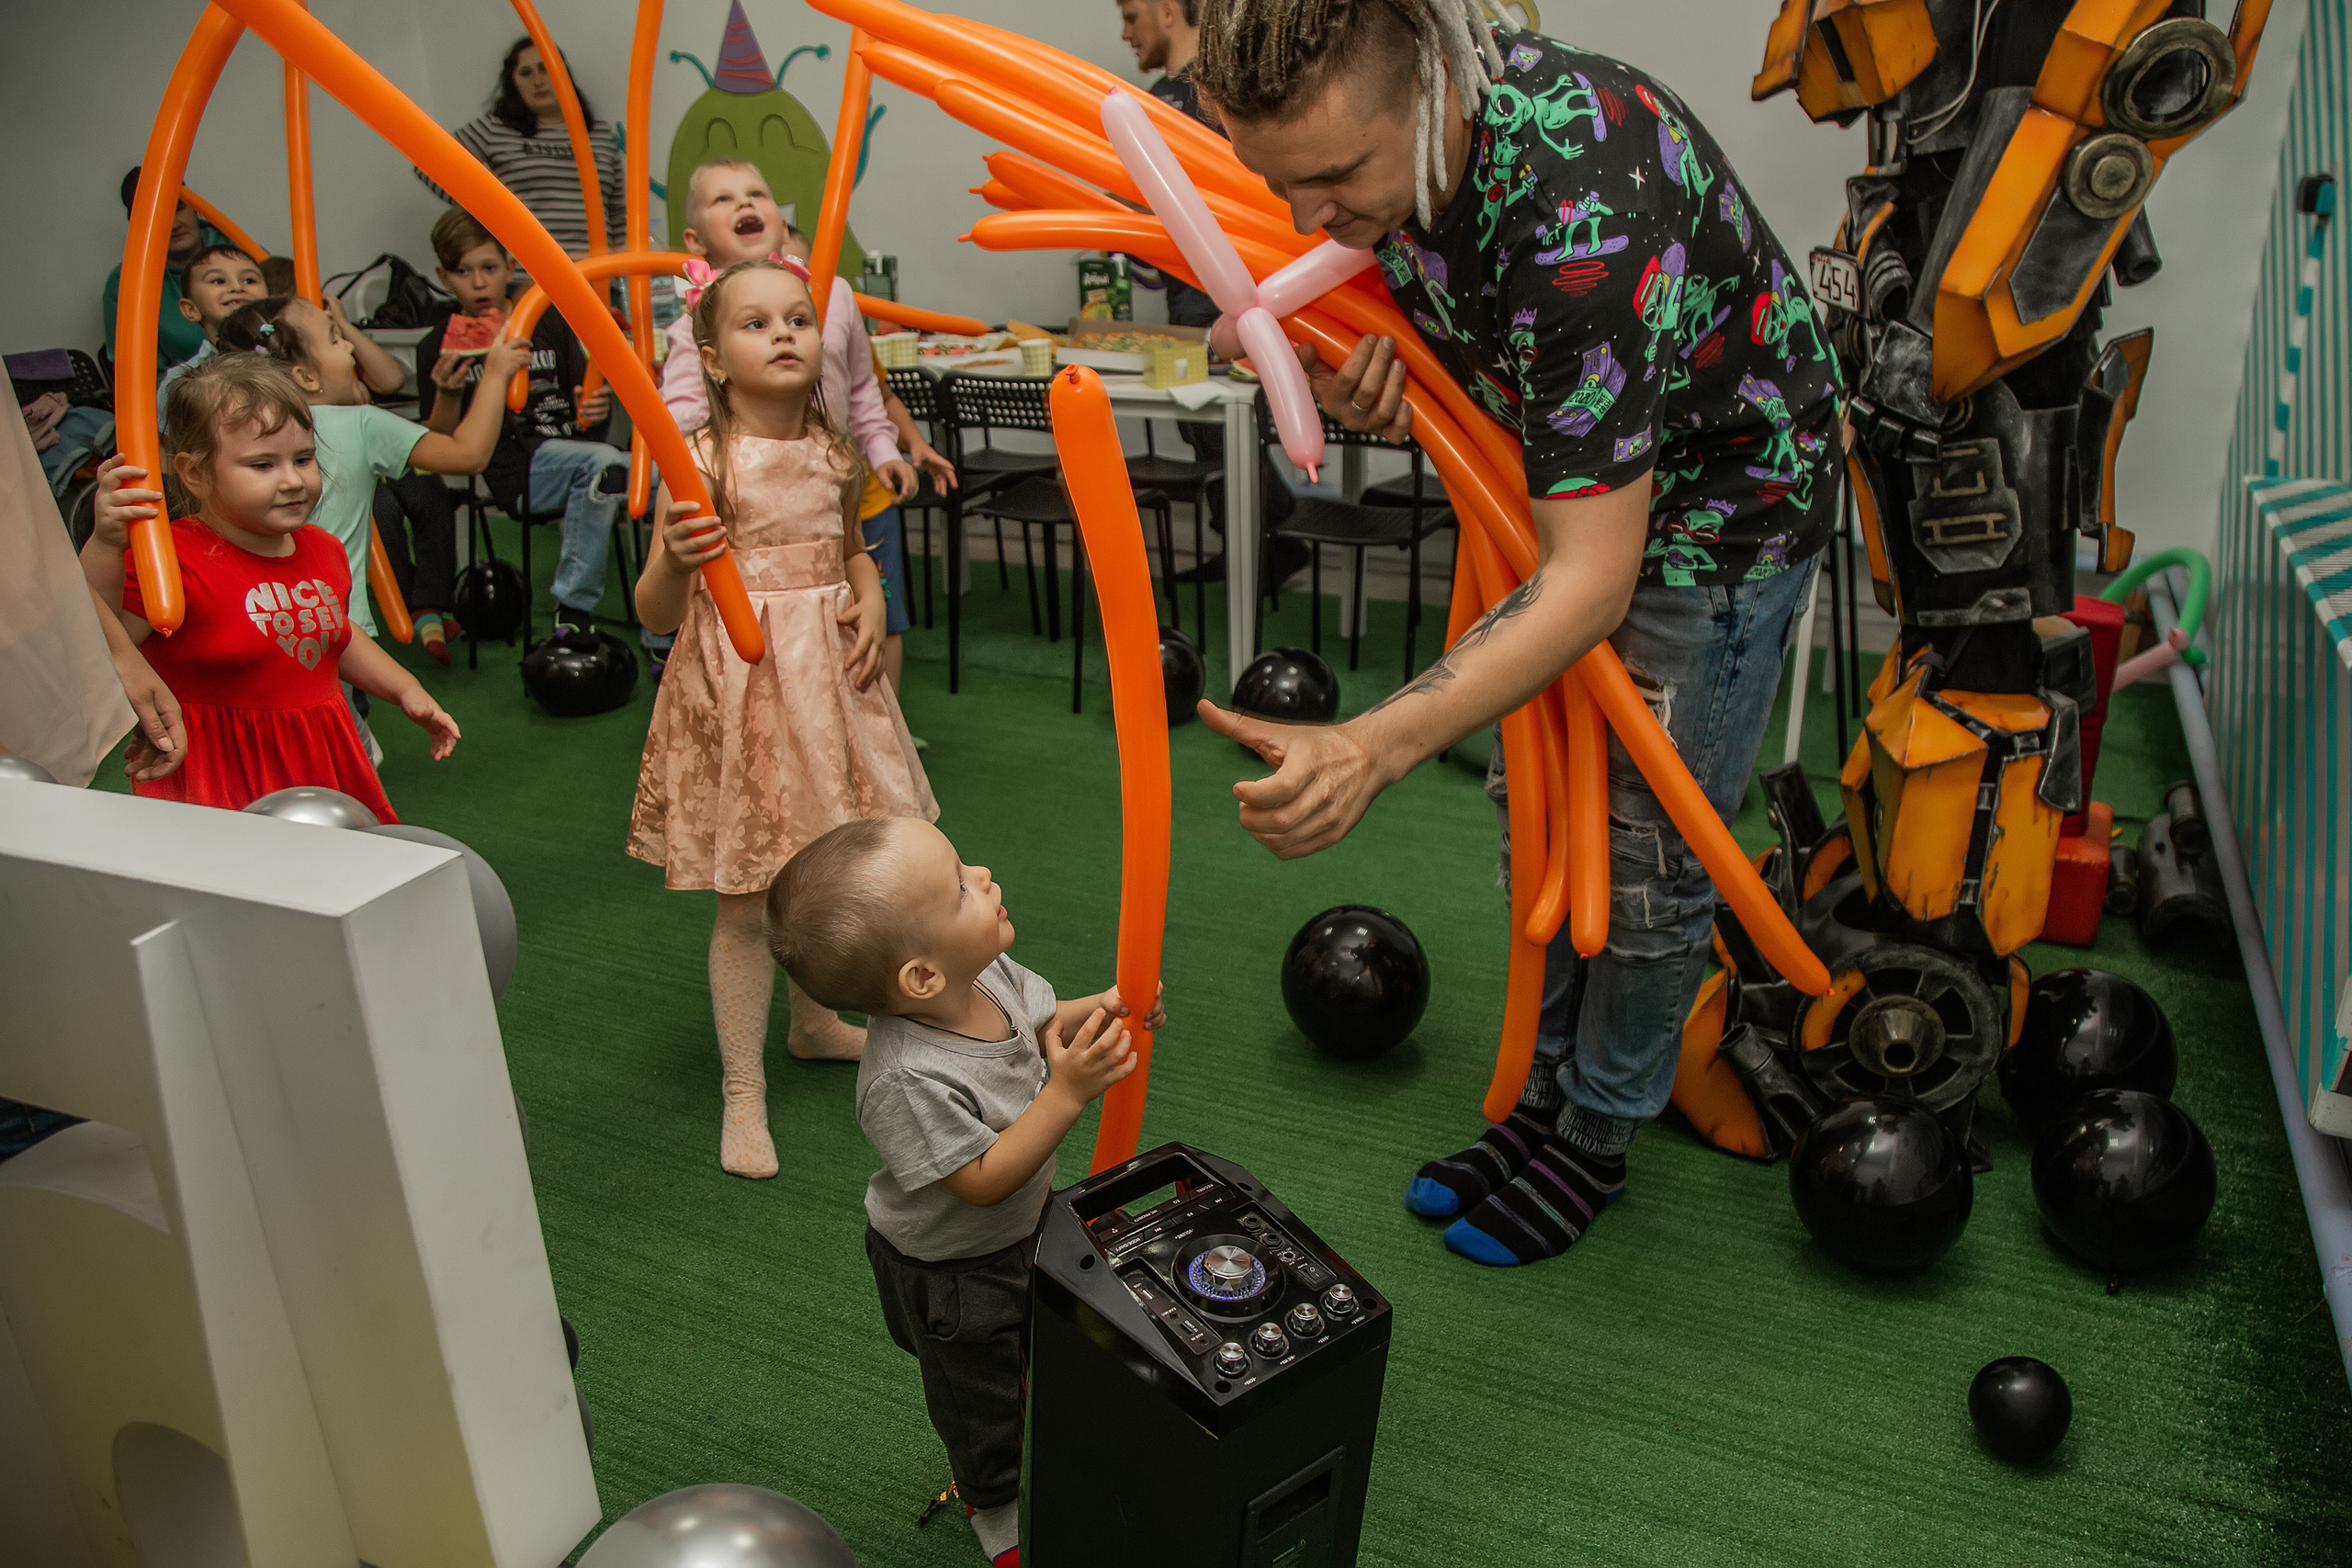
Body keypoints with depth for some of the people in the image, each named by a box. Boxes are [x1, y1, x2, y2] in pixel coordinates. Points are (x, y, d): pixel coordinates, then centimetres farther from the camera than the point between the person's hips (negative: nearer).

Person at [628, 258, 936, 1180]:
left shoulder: (834, 454, 2)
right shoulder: (701, 464, -13)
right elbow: (654, 613, -13)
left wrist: (871, 602, 1)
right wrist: (677, 557, -34)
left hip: (826, 680, 6)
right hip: (738, 688, -5)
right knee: (747, 900, 3)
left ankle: (814, 1024, 44)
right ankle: (743, 1090, 18)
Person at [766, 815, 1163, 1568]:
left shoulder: (986, 971, -22)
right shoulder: (908, 1082, -43)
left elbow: (1037, 1023, -1)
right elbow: (983, 1182, -34)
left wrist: (1101, 1010, -20)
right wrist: (1068, 1092, -41)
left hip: (1023, 1228, 7)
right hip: (952, 1271, -7)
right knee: (980, 1393, 21)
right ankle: (993, 1503, 51)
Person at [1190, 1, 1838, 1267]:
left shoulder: (1582, 215, -41)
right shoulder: (1375, 136, -17)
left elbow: (1592, 582, -41)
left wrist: (1373, 748, -52)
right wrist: (1365, 382, -21)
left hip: (1723, 491, -7)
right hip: (1567, 469, 8)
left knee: (1650, 845, 2)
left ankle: (1601, 1137, 25)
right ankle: (1549, 1089, 33)